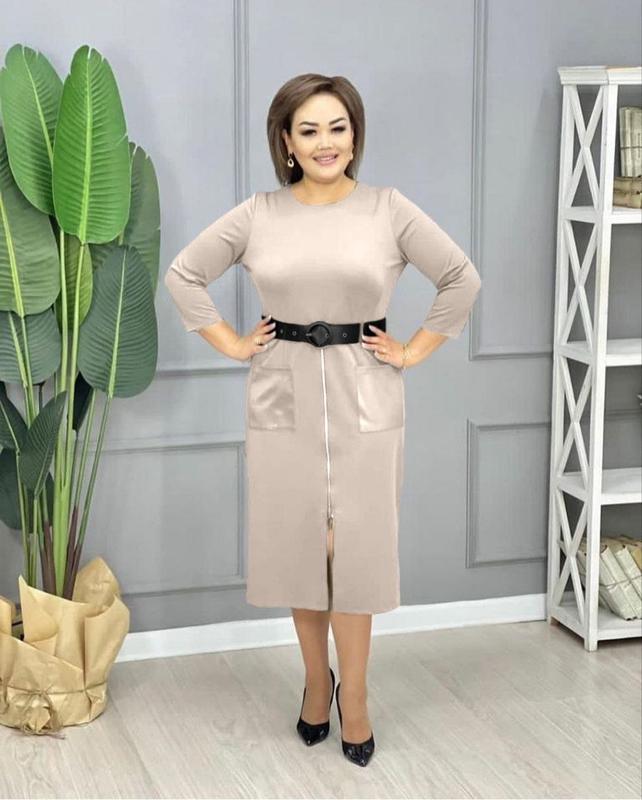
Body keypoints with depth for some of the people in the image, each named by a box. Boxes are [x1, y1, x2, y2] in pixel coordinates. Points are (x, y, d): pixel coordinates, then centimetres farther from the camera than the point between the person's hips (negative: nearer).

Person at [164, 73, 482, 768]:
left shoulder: (390, 210, -2)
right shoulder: (256, 216, 0)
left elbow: (462, 279, 4)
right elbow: (183, 275, 9)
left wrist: (415, 351, 1)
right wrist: (230, 344, 4)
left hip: (364, 401, -1)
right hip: (283, 399, 1)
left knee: (357, 549, 1)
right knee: (298, 547, 9)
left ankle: (353, 698, 15)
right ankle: (316, 678, 29)